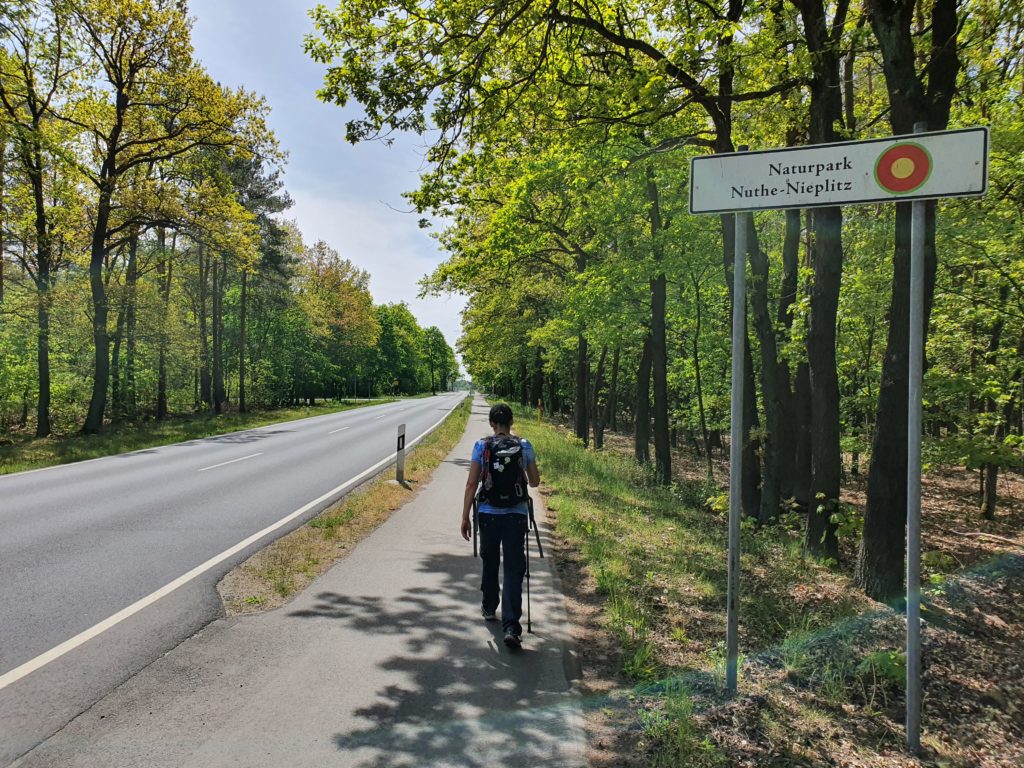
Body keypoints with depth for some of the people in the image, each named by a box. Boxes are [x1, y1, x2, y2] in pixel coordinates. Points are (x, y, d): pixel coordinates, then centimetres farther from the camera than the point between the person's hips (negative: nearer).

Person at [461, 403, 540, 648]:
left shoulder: (482, 446, -3)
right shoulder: (524, 446, 0)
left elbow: (472, 484, -5)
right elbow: (535, 482, 8)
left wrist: (465, 517, 1)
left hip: (488, 514, 1)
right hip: (516, 514, 0)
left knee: (490, 563, 21)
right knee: (514, 569, -1)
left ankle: (489, 608, 40)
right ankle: (511, 626, -10)